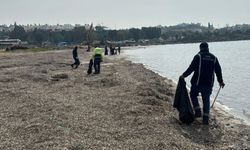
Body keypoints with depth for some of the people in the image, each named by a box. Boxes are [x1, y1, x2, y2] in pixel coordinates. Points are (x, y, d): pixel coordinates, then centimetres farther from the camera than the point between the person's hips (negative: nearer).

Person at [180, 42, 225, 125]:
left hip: (198, 83, -4)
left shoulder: (198, 56, -6)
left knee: (193, 95, 17)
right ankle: (206, 118, 8)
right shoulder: (214, 58, 8)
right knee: (206, 100, 8)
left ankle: (198, 111, 5)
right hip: (208, 84, 4)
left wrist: (184, 75, 1)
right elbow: (218, 70, 12)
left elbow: (191, 68, -11)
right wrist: (220, 81, 22)